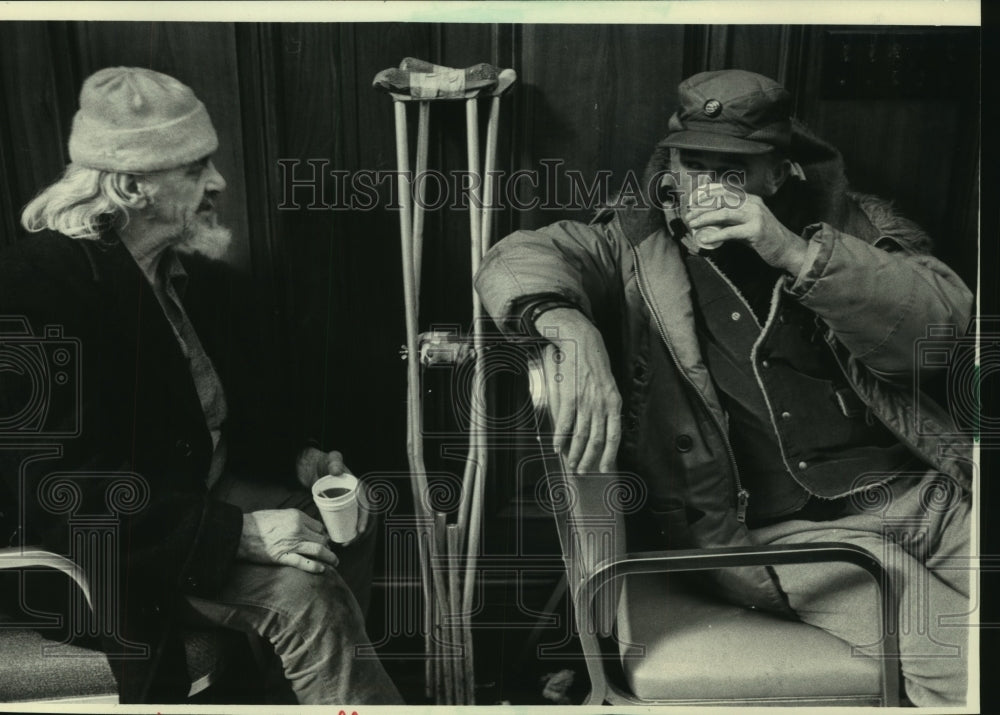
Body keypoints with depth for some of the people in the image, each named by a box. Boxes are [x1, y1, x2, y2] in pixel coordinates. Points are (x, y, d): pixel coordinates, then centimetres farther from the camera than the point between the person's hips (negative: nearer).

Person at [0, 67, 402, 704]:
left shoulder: (190, 269, 2)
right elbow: (65, 495, -28)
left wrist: (298, 458, -4)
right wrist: (236, 533, -31)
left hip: (197, 493, 9)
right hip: (104, 542, -8)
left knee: (349, 525, 3)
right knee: (307, 598, -23)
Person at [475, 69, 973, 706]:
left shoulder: (853, 224, 11)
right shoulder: (639, 242, 9)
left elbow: (947, 322, -4)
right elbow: (518, 257, -5)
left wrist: (796, 254, -16)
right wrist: (570, 327, -28)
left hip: (925, 489, 4)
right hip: (787, 529, -3)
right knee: (962, 665, -22)